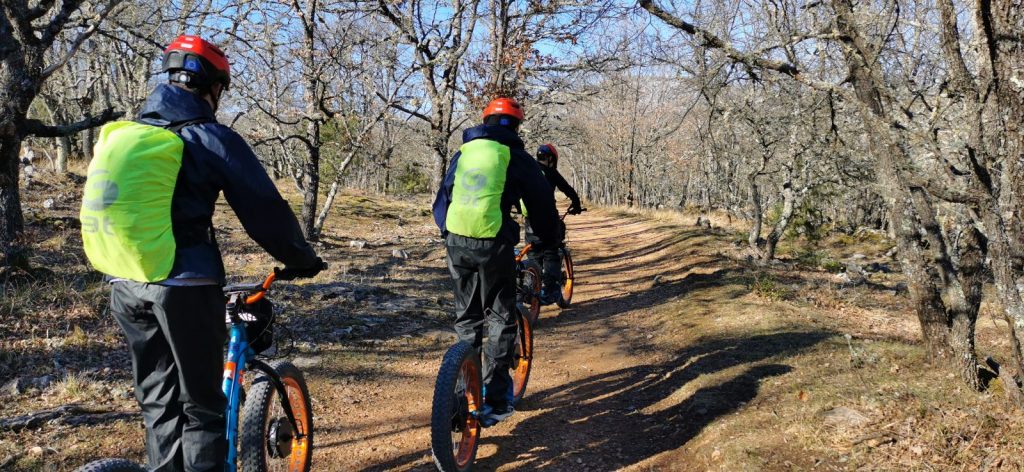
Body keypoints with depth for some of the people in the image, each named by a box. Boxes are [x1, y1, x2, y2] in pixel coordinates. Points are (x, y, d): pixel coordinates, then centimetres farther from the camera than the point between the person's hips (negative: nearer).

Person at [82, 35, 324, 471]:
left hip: (125, 284, 6)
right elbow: (264, 209, -7)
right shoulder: (211, 138, -8)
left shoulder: (120, 134, 12)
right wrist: (301, 259, 6)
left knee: (157, 399, 18)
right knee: (201, 403, 5)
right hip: (183, 285, -6)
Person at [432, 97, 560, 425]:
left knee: (467, 319, 17)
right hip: (493, 244, -4)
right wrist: (550, 241, 23)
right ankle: (495, 401, 9)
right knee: (500, 319, 9)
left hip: (456, 242, 4)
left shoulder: (464, 153, 14)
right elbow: (542, 205, 7)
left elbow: (442, 199, 21)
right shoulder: (517, 158, 2)